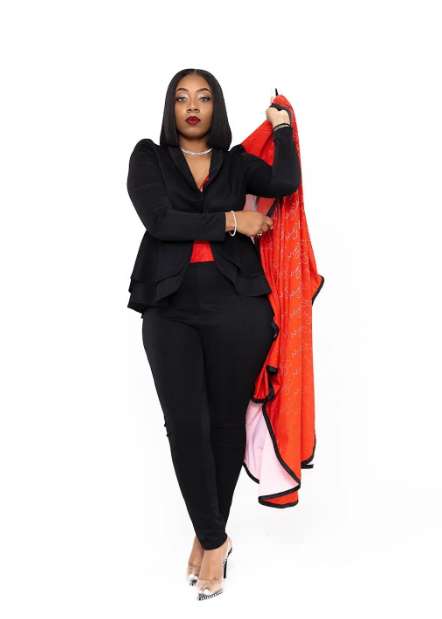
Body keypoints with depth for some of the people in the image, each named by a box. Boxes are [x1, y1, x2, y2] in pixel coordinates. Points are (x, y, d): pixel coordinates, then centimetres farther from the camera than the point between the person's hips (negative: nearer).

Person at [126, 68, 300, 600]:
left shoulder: (238, 161, 13)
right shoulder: (149, 156, 10)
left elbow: (285, 183, -5)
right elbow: (158, 220, -6)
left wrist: (281, 124, 7)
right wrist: (232, 221, -4)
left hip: (237, 306, 1)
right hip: (171, 308, -1)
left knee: (226, 420, 4)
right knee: (186, 424, -5)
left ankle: (208, 536, 22)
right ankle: (214, 540, 11)